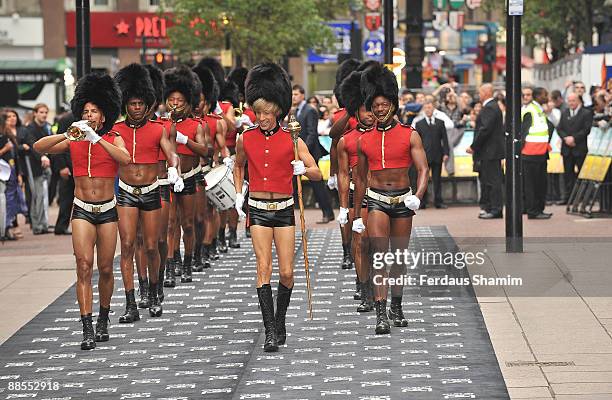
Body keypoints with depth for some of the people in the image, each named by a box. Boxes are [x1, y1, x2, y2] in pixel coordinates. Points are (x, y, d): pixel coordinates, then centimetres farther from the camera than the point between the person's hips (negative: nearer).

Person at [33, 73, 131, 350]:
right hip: (82, 210, 0)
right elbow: (38, 147, -7)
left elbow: (125, 159, -21)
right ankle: (87, 330, -16)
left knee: (105, 269, 6)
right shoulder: (73, 141, 3)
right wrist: (68, 134, -19)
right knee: (84, 265, -12)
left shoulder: (113, 139, 0)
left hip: (107, 210, 0)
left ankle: (103, 320, 28)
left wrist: (97, 138, -25)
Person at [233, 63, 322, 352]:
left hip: (284, 210, 0)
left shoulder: (292, 140, -3)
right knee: (263, 268, -10)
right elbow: (238, 166, 22)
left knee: (287, 273, -1)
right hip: (258, 211, 0)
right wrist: (238, 195, 12)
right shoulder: (246, 139, 2)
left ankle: (280, 321, 22)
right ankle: (271, 332, -11)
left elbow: (318, 174, -2)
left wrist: (303, 169, -23)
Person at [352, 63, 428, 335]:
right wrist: (357, 216, 12)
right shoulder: (364, 140, 3)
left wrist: (418, 196, -26)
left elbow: (423, 169, -6)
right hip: (376, 200, 0)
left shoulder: (410, 136, -2)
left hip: (403, 201, 0)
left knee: (399, 257, 11)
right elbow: (360, 178, 11)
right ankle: (381, 315, -17)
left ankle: (396, 308, 26)